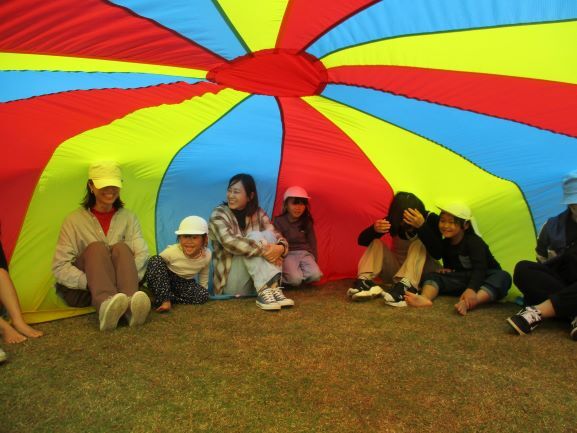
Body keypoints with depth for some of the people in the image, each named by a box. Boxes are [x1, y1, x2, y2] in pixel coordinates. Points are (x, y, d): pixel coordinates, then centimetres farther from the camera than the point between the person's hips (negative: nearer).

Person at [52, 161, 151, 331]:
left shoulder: (128, 217, 6)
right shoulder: (75, 220, -1)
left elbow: (142, 253, -7)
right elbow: (59, 267, -8)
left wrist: (130, 278, -26)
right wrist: (88, 281, -25)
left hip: (119, 290, 1)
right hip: (80, 292, -1)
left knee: (121, 248, -26)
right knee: (96, 248, -29)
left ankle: (131, 306, -53)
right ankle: (106, 305, -59)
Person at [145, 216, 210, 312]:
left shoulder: (207, 255, -17)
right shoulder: (172, 251, -26)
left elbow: (204, 276, 3)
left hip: (185, 283, 2)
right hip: (165, 280, -2)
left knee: (204, 295, -25)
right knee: (155, 260, -31)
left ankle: (168, 298, -19)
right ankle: (164, 299, -30)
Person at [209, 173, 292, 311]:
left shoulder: (258, 213, 7)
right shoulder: (219, 214, -8)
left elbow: (276, 236, -2)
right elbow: (230, 242, -26)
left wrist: (280, 248, -27)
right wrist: (262, 249, -34)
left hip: (257, 279, 4)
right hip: (231, 284, -4)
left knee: (268, 236, -18)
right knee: (255, 237, -25)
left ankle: (272, 288, -30)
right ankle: (264, 291, -39)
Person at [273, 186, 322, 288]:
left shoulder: (307, 222, 6)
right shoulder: (279, 221, -6)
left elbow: (312, 242, 13)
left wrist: (314, 259, 10)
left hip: (304, 253, 3)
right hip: (288, 254, -3)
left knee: (315, 275, -27)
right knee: (295, 279, -31)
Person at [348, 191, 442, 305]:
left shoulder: (430, 219, -18)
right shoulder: (393, 220, -12)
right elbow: (362, 241, -13)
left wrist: (422, 226, -44)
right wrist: (374, 229, -36)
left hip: (421, 271, -2)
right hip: (396, 270, 2)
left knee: (419, 244, -29)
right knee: (376, 243, -17)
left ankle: (405, 286, -49)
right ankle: (364, 281, -37)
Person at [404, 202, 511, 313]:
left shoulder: (474, 242, -19)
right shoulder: (445, 243, -1)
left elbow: (479, 268, -33)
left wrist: (471, 289, -49)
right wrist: (447, 270, -10)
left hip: (482, 280, -5)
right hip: (461, 280, 5)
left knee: (503, 277, -36)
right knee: (431, 276, -12)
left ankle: (469, 303, -61)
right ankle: (425, 298, -47)